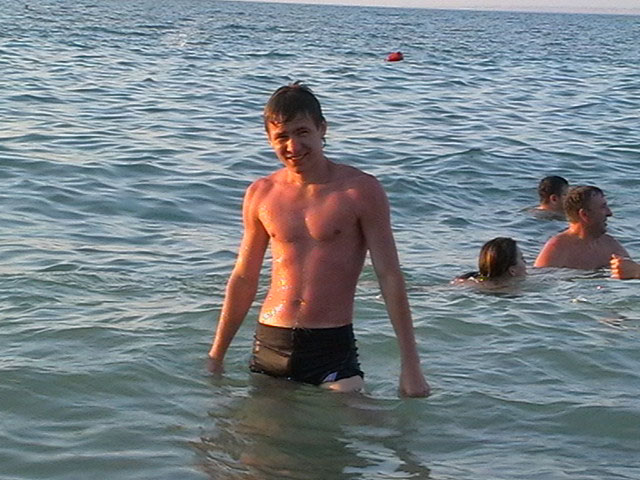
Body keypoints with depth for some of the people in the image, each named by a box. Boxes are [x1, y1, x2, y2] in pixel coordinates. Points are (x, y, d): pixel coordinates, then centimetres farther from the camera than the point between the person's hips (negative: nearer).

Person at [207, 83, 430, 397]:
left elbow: (390, 278, -4)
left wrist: (410, 365, -8)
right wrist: (215, 357, 19)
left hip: (332, 350, -4)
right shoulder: (260, 195, 8)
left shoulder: (360, 190, -4)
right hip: (269, 344, 4)